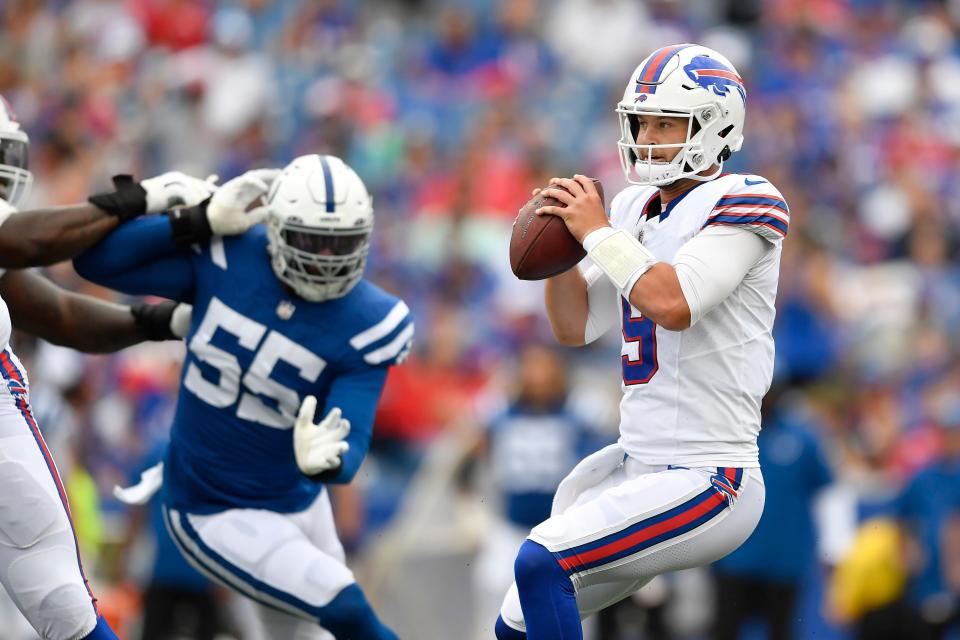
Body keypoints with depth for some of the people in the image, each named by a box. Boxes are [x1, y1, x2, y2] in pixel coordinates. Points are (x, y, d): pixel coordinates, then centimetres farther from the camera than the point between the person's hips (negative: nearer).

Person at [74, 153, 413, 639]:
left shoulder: (365, 325, -16)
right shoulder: (224, 257, -15)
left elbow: (348, 449, -22)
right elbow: (96, 262, -10)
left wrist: (326, 460, -46)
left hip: (299, 501, 3)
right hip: (216, 517, -3)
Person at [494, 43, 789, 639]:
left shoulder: (740, 203, -12)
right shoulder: (636, 208, 13)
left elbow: (673, 304, -27)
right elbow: (575, 326, 15)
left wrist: (599, 232, -15)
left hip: (706, 481, -9)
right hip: (636, 464, 9)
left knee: (540, 563, -26)